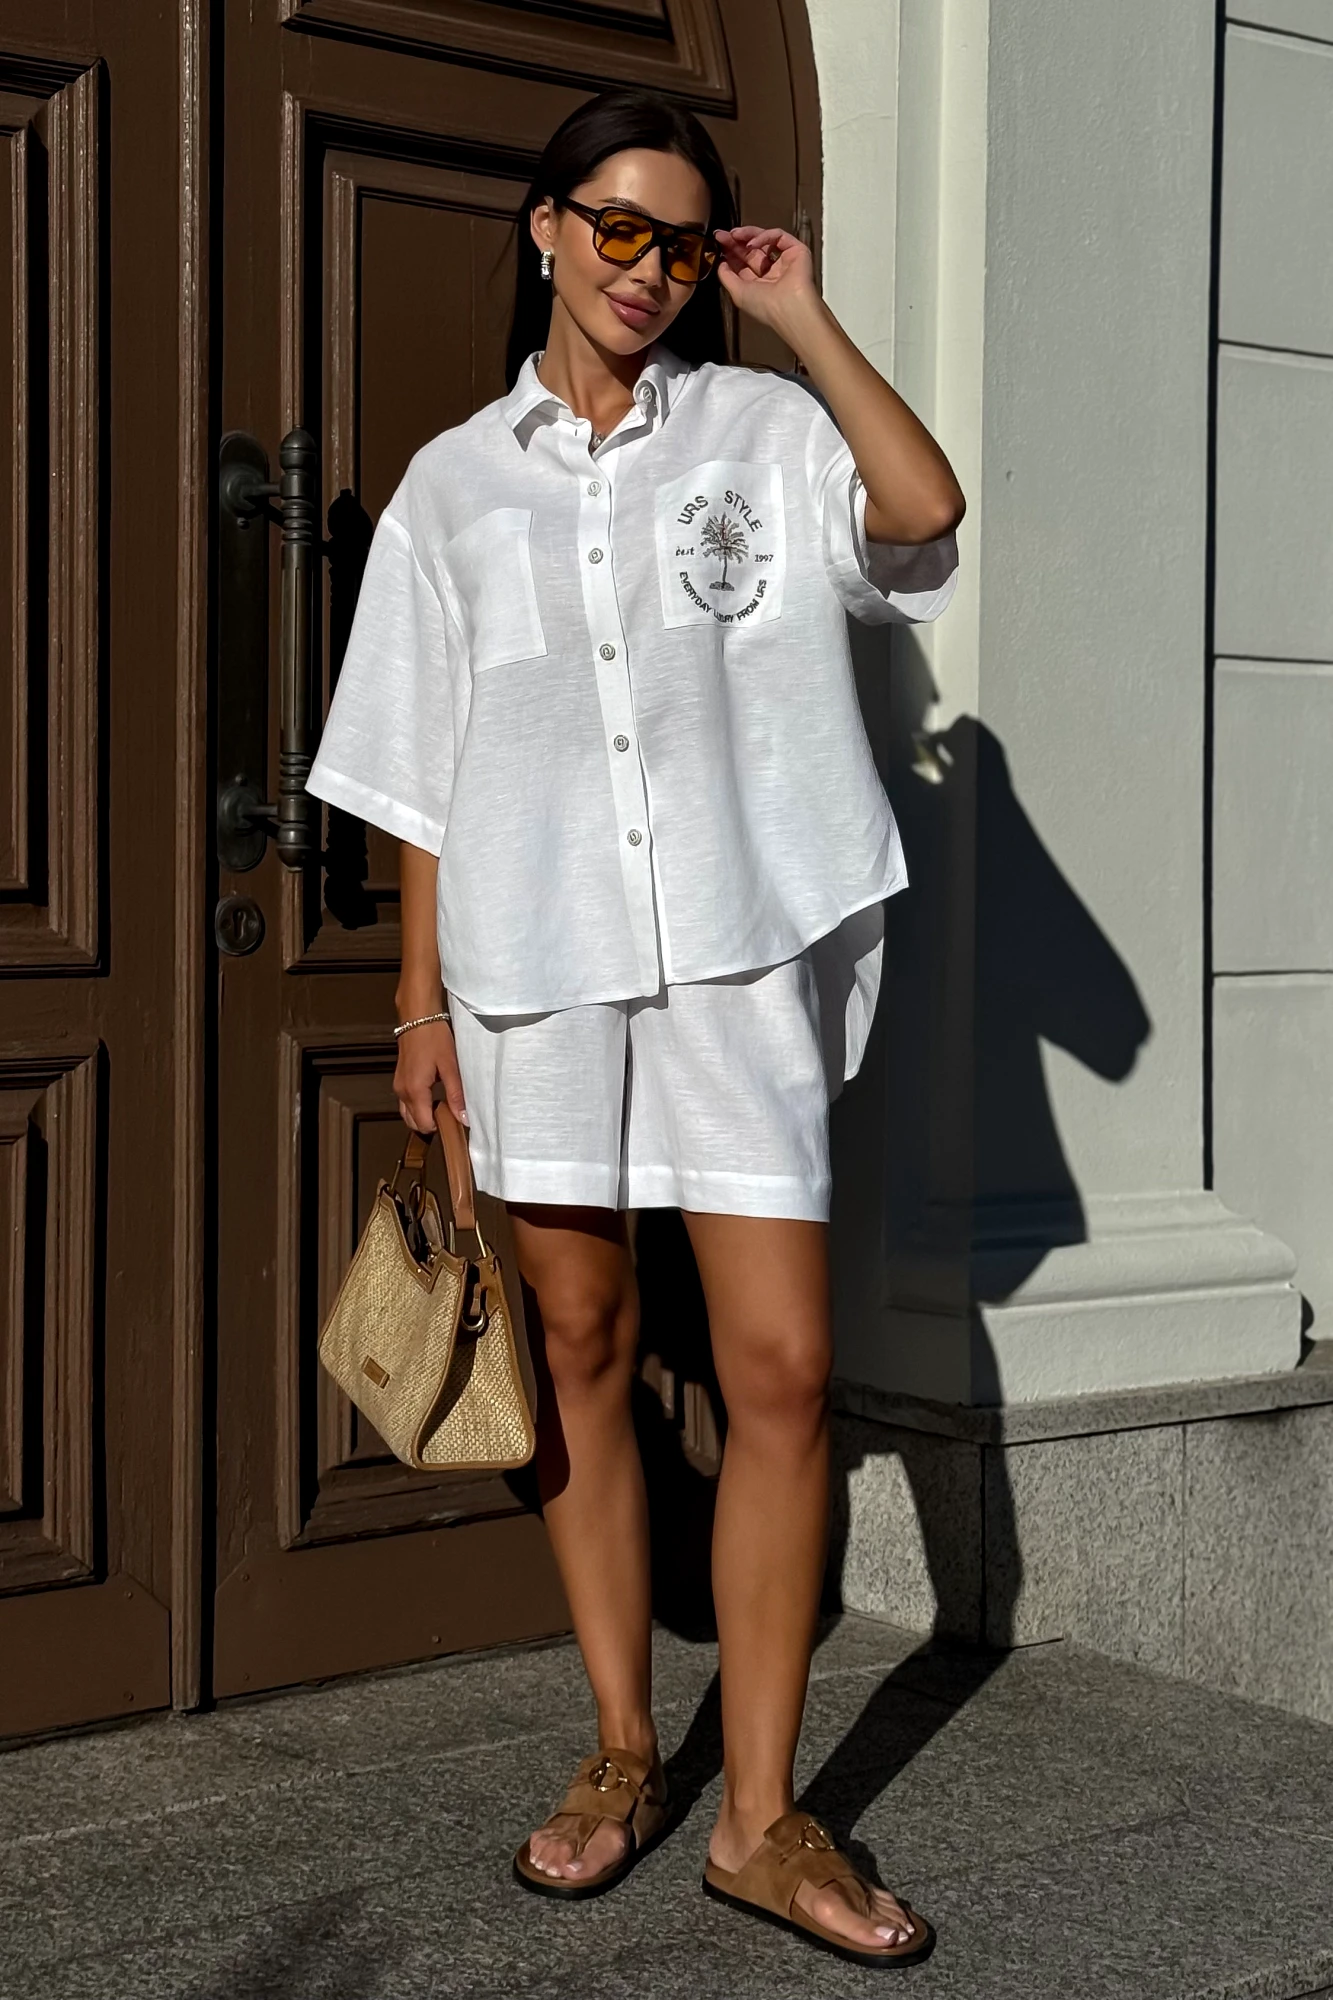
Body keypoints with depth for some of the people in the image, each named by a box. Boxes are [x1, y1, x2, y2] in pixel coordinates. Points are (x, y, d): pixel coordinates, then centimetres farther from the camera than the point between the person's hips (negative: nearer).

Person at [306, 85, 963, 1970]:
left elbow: (925, 507, -15)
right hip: (536, 953, 2)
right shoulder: (456, 483, 11)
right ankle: (624, 1753, 23)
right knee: (581, 1352, 8)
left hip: (742, 947, -1)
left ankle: (761, 1814, 4)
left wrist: (801, 317, -5)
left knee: (783, 1366, -6)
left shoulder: (764, 430, 7)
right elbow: (425, 777, 11)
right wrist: (423, 1004, 6)